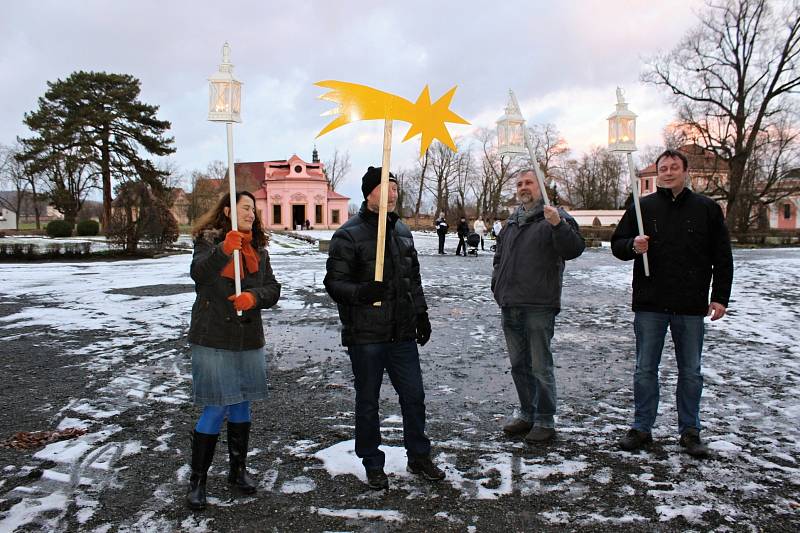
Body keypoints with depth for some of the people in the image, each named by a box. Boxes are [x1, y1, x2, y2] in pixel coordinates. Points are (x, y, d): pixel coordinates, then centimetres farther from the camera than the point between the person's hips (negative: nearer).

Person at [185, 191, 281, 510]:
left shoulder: (258, 249, 10)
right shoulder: (209, 241, -4)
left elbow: (273, 289, 3)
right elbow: (199, 272, -24)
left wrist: (254, 296, -18)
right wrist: (224, 250, -41)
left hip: (249, 339, 5)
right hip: (213, 340, -5)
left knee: (242, 407, 14)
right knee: (215, 409, -4)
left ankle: (238, 470, 31)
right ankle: (197, 480, 13)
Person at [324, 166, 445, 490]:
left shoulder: (402, 231, 12)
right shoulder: (349, 235, -9)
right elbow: (334, 282, -12)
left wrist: (421, 314, 17)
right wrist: (362, 291, -30)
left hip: (402, 333, 6)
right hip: (365, 336, -5)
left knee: (414, 395, 12)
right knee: (368, 402, 9)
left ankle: (419, 457, 31)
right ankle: (373, 465, 26)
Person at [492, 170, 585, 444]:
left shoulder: (555, 216, -3)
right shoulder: (511, 222, 18)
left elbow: (574, 249, -18)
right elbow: (499, 257, 28)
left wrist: (558, 225, -32)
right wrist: (498, 285, 17)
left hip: (538, 307, -7)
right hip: (510, 307, 7)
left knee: (541, 367, -1)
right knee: (519, 365, 15)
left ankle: (545, 421, 11)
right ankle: (527, 414, 29)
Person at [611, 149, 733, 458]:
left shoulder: (707, 209, 5)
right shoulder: (642, 207, 5)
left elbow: (722, 257, 7)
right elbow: (617, 244, 8)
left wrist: (720, 297, 1)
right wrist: (633, 246, -15)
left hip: (691, 307, 0)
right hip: (650, 305, 0)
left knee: (691, 372, 10)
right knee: (645, 370, 7)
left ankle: (690, 431, 24)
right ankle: (642, 428, 19)